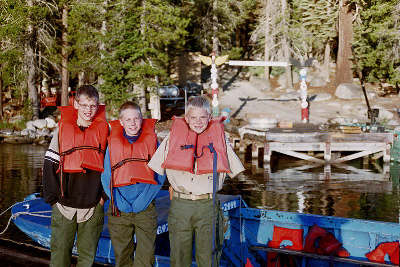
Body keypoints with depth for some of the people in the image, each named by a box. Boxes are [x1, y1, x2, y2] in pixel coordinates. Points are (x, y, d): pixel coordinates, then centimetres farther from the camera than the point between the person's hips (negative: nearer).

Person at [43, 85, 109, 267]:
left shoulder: (104, 130, 2)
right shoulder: (63, 128, 2)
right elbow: (50, 164, 5)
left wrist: (104, 195, 1)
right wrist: (53, 197, -1)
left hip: (93, 206, 0)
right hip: (64, 204, 0)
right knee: (60, 252, 3)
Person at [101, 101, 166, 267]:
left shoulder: (152, 141, 3)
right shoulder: (113, 143, 6)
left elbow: (160, 175, 1)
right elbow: (106, 177, 6)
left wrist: (144, 200, -10)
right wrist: (118, 201, -7)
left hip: (145, 208, -1)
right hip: (119, 210, 1)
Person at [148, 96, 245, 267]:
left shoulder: (218, 137, 4)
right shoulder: (173, 137, 5)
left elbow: (234, 169, 12)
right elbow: (155, 168, 11)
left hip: (208, 206, 0)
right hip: (179, 205, 1)